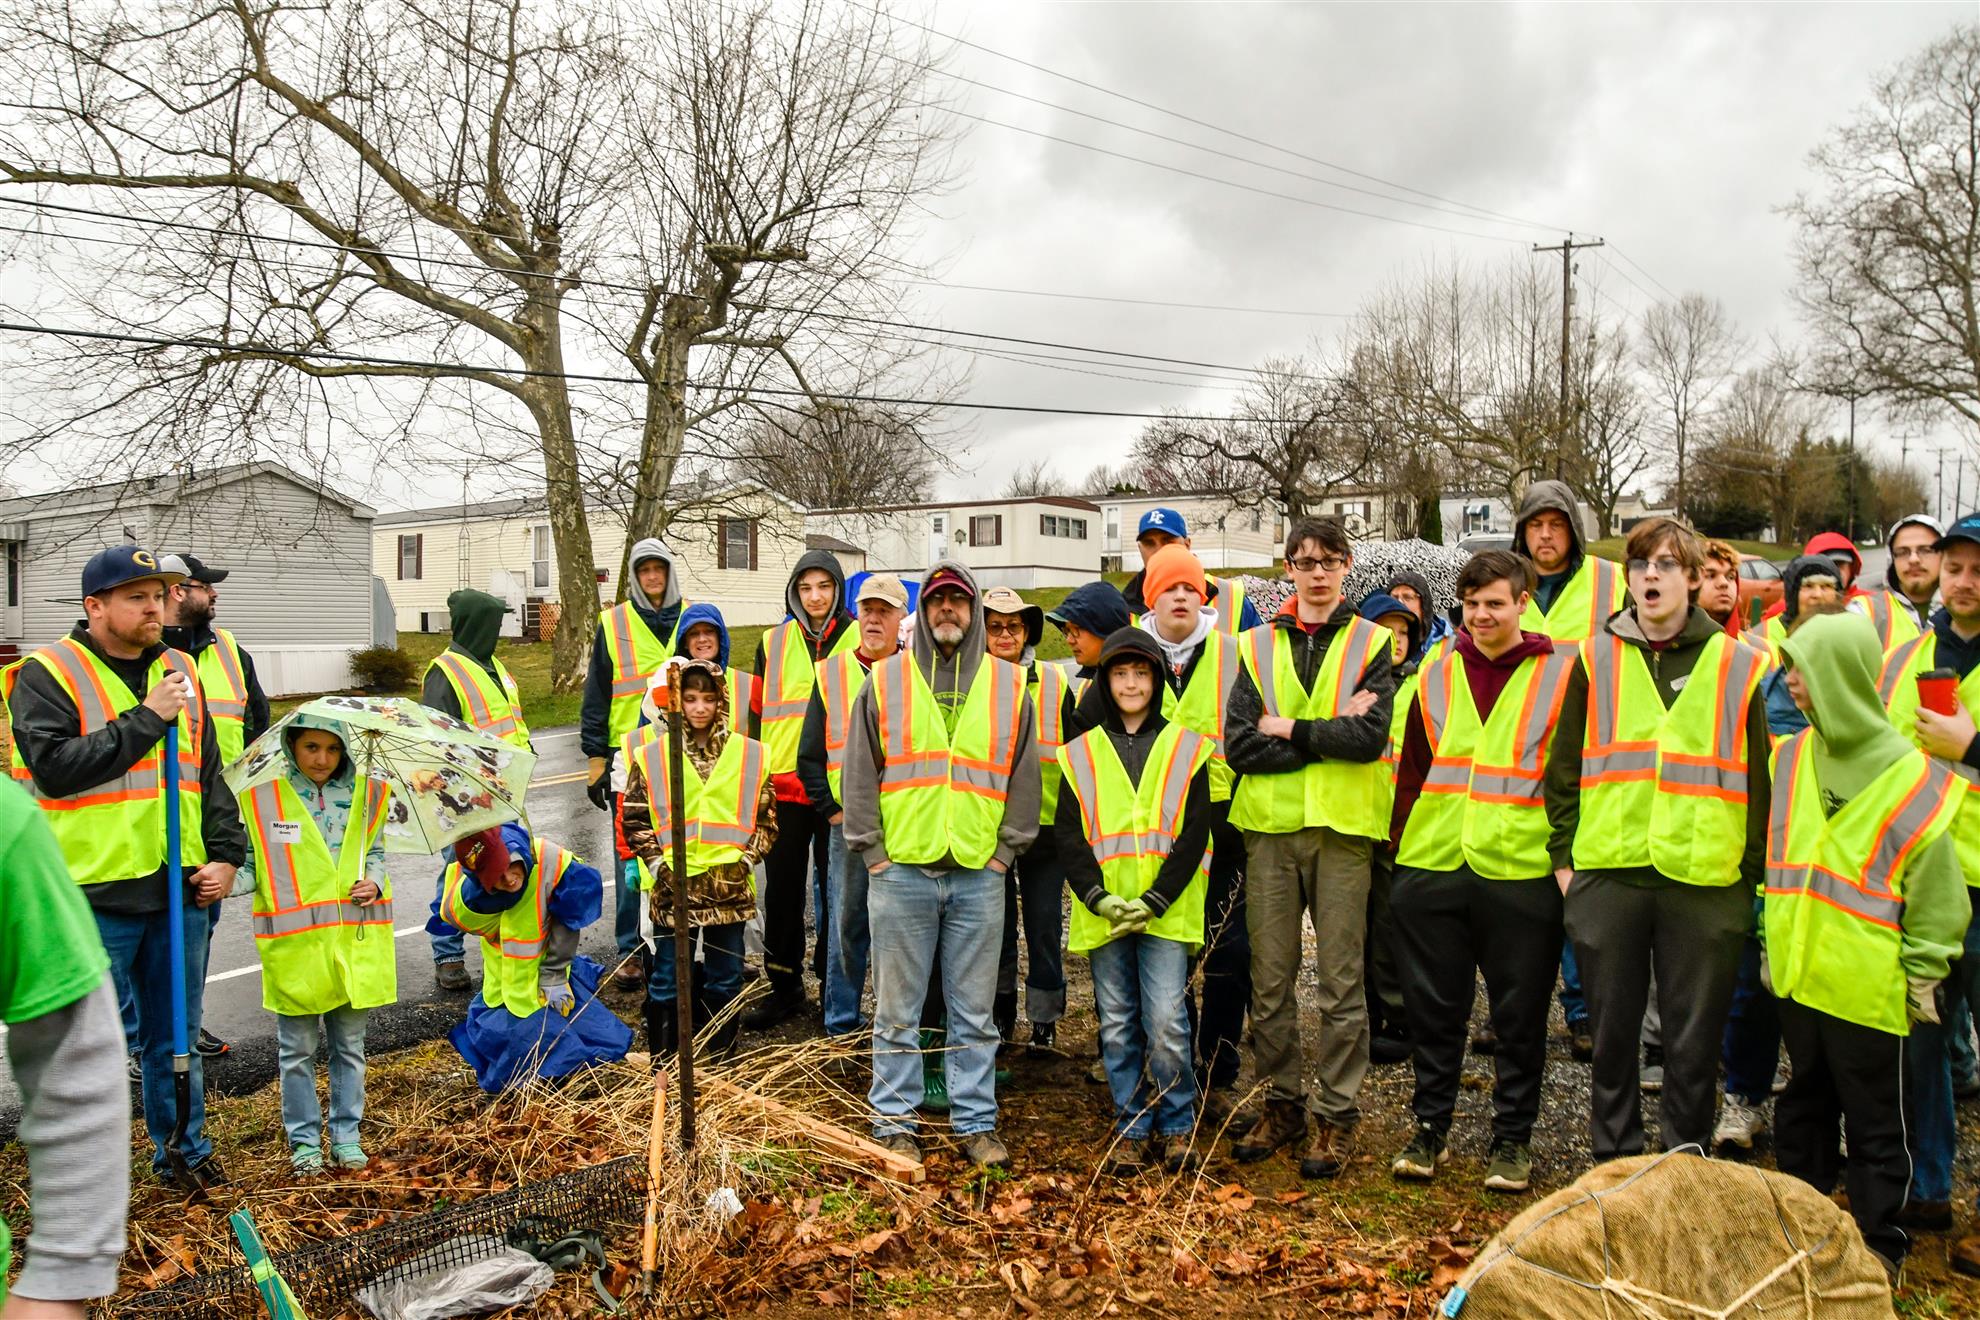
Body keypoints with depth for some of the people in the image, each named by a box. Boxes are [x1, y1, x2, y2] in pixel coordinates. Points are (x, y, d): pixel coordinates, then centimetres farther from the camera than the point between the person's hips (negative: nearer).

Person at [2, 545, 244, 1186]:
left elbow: (211, 773, 15)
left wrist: (225, 855, 6)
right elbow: (55, 767, -18)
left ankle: (183, 1148, 31)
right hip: (93, 896, -5)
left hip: (179, 891, 5)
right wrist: (146, 719, -18)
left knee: (176, 1035, 17)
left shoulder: (179, 672, 11)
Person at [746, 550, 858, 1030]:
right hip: (785, 787, 2)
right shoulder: (773, 644, 8)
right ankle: (784, 987, 20)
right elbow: (758, 712, 13)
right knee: (782, 891, 8)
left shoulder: (861, 640, 1)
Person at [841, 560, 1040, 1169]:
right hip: (900, 870, -1)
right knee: (897, 1009, 7)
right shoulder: (885, 680, 5)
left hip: (979, 874, 1)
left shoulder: (1009, 686, 8)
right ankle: (894, 1121, 18)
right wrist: (872, 850, -2)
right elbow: (860, 773, 4)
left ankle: (975, 1122, 20)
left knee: (975, 1013, 9)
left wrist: (1005, 851, 3)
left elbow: (1024, 777, 10)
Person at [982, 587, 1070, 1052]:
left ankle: (1044, 1018, 16)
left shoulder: (1054, 682, 3)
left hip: (1046, 824, 0)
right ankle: (1000, 1014, 24)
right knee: (997, 923, 10)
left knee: (1044, 925, 4)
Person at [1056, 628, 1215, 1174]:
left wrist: (1155, 901, -11)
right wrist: (1098, 898, -10)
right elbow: (1069, 835, 4)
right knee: (1117, 1027, 7)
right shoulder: (1081, 753, 9)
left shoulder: (1185, 748, 5)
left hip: (1166, 913, -2)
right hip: (1102, 915, 2)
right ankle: (1132, 1127, 21)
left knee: (1166, 1025, -6)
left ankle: (1177, 1125, 14)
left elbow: (1194, 835, -1)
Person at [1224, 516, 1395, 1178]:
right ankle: (1281, 1104, 22)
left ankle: (1337, 1115, 15)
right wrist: (1329, 734, -10)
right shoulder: (1257, 646, 9)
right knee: (1269, 981, 8)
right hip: (1269, 827, 2)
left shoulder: (1371, 645, 4)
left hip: (1342, 826, -2)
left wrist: (1288, 729, -8)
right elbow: (1238, 745, -4)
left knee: (1341, 982, 3)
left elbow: (1371, 737, -12)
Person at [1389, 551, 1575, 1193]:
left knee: (1519, 1014, 8)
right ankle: (1430, 1128, 24)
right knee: (1434, 1008, 10)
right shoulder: (1437, 677, 9)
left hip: (1521, 871, -3)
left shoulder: (1561, 674, 0)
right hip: (1433, 869, 3)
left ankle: (1512, 1139, 22)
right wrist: (1402, 845, 8)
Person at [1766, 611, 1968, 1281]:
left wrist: (1923, 974, -7)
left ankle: (1878, 1248, 23)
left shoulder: (1909, 776, -13)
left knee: (1874, 1125, 9)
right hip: (1798, 971, 5)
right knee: (1804, 1105, 20)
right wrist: (1773, 940, 11)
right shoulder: (1791, 757, 2)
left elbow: (1936, 888, -8)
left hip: (1868, 986, -5)